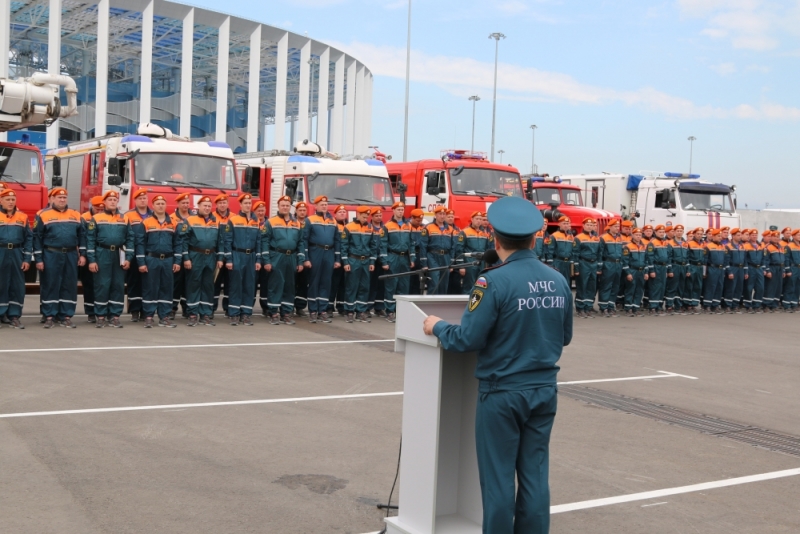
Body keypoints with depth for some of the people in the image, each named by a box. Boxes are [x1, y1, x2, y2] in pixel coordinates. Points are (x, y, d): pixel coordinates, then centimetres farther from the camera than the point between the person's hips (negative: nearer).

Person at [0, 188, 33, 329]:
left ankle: (14, 316, 11)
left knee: (17, 286, 4)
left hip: (17, 255, 2)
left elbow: (29, 238, 8)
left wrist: (27, 259, 1)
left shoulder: (22, 217, 9)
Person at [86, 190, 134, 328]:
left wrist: (128, 258, -1)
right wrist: (91, 260, -8)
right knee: (102, 285, -2)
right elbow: (90, 240, -1)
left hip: (119, 255, 3)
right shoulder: (96, 218, 3)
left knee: (118, 285, 3)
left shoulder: (124, 219, 10)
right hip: (102, 254, -3)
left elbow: (130, 239, 8)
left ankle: (114, 315, 10)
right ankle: (101, 316, 5)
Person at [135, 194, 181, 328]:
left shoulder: (173, 223, 7)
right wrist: (141, 262, -10)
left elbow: (178, 243, 8)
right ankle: (148, 317, 6)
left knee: (166, 288, 6)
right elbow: (140, 243, -4)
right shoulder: (146, 222, -2)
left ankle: (164, 317, 11)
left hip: (168, 260, 3)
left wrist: (177, 262, 1)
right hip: (151, 260, -3)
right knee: (150, 288, 1)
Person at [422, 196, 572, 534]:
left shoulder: (494, 282, -17)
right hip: (544, 390, 5)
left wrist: (437, 326, 2)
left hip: (503, 392, -5)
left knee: (498, 477, 6)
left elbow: (466, 340, -16)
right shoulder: (559, 282, 1)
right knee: (534, 474, 12)